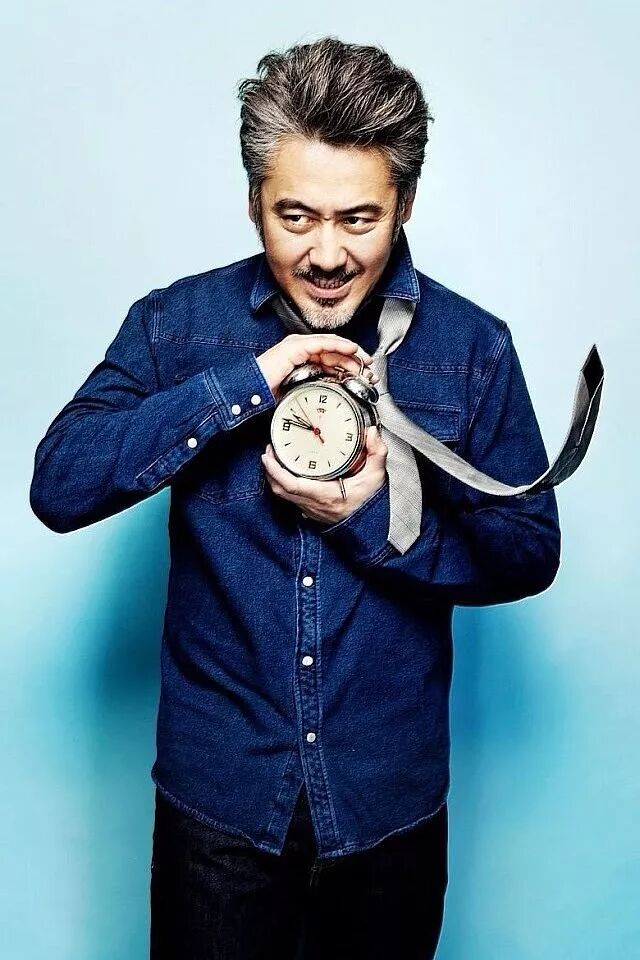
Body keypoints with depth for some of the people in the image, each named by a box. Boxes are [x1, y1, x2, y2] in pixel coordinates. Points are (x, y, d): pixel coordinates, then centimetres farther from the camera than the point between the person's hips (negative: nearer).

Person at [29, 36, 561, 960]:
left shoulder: (472, 346, -6)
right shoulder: (178, 322, -7)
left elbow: (530, 551, -3)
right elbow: (58, 488, -15)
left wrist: (374, 521, -19)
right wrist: (245, 380, -24)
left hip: (391, 802, 1)